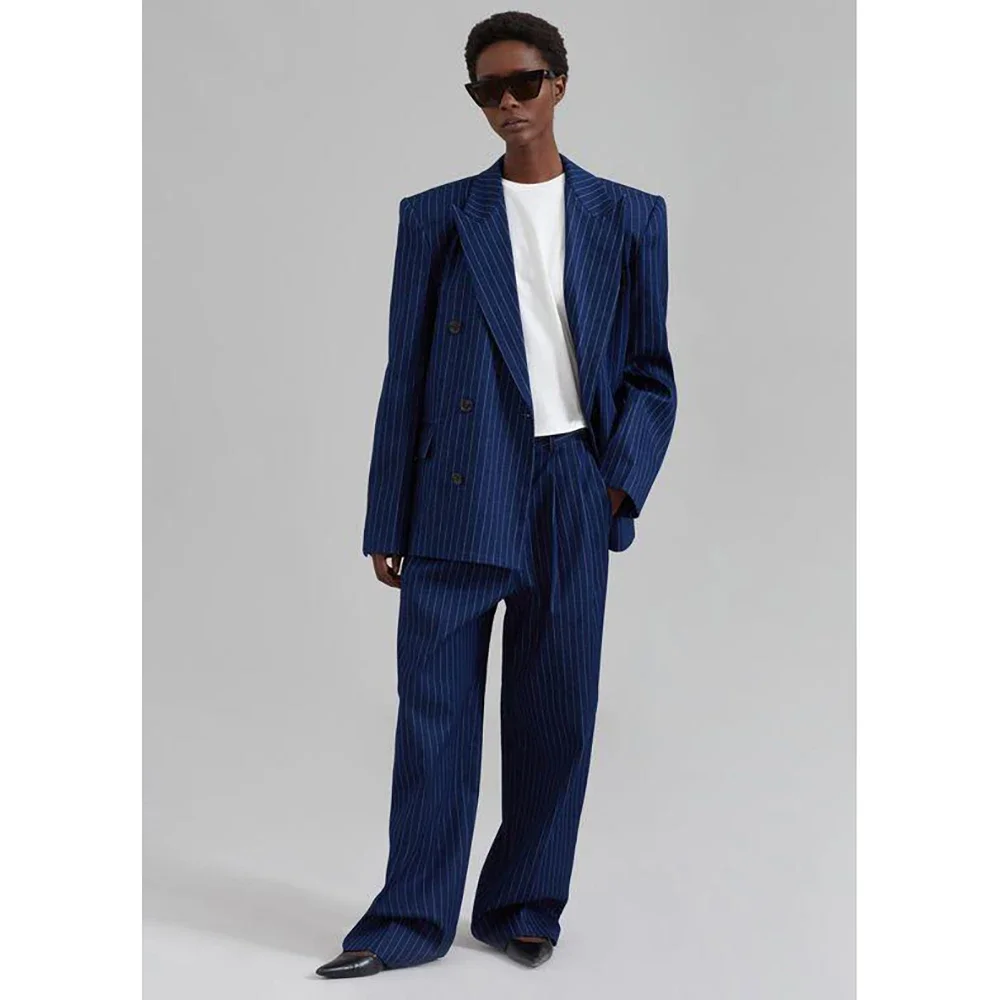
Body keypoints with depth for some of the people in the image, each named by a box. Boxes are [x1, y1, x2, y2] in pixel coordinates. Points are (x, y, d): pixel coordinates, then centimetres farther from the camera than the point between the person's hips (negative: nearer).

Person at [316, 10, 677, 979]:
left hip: (572, 492, 1)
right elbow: (406, 374, 7)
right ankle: (412, 918, 11)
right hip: (459, 493, 0)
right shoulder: (436, 216, 9)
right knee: (434, 703, 0)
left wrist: (623, 478, -6)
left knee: (554, 711, 5)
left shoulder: (628, 217, 10)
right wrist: (387, 522, 4)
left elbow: (650, 373, 11)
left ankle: (522, 908, 20)